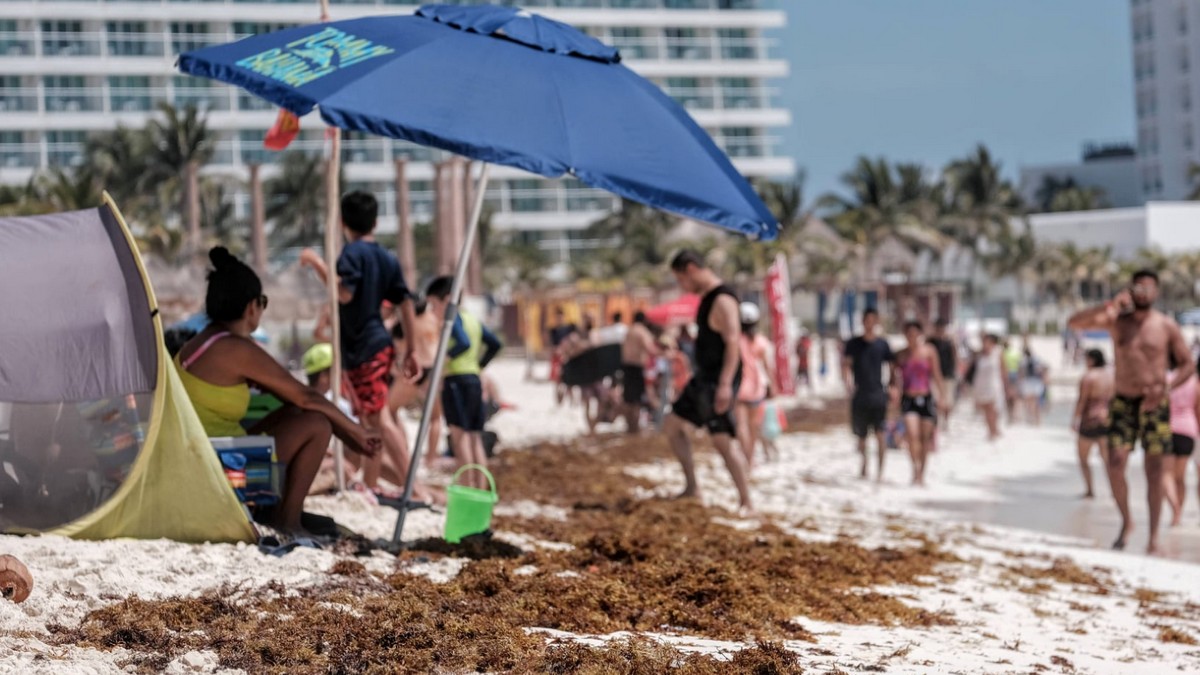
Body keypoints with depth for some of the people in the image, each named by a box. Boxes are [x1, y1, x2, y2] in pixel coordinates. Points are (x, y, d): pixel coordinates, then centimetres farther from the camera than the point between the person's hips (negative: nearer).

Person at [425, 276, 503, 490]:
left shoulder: (453, 318, -8)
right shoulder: (473, 319, 17)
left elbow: (464, 343, -24)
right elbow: (495, 344, 21)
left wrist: (446, 356, -12)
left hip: (457, 378, -9)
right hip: (475, 379, 9)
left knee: (459, 433, -11)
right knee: (475, 437, 9)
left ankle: (469, 488, -17)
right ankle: (481, 490, 8)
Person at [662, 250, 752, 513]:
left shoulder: (723, 300, -18)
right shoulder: (706, 297, 13)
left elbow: (733, 343, -26)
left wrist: (725, 384, -32)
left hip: (719, 379, -11)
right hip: (703, 376, 11)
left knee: (722, 440, -11)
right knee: (674, 425, 15)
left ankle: (746, 503, -6)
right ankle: (692, 488, 20)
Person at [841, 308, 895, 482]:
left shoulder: (882, 344, 6)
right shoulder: (853, 344, 6)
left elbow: (893, 365, 10)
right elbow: (846, 363, -2)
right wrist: (847, 381, -20)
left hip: (878, 394, -1)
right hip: (859, 394, 1)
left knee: (880, 434, -11)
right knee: (861, 436, 9)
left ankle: (880, 472, -10)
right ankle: (864, 464, 31)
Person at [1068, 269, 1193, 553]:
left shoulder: (1167, 326, -1)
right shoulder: (1116, 320, 1)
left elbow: (1188, 364, 3)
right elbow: (1074, 323, -10)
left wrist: (1166, 387, -14)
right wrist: (1109, 306, -22)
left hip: (1154, 402, -1)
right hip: (1123, 402, 1)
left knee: (1154, 468, -4)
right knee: (1115, 464, -11)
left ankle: (1154, 533, 3)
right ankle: (1126, 521, 10)